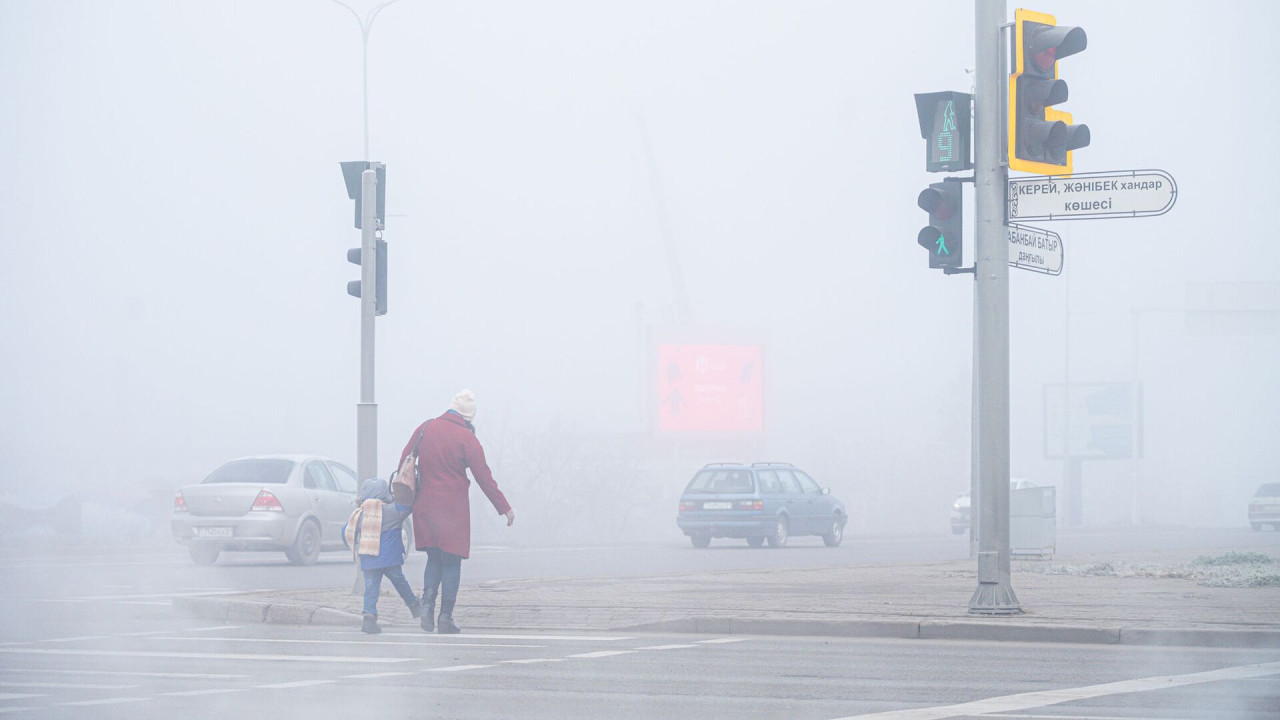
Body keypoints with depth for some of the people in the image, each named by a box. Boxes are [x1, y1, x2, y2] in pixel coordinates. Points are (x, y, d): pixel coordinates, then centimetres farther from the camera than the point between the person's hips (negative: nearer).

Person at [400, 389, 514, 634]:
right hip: (453, 509, -4)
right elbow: (484, 478, -7)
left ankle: (427, 602, -4)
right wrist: (504, 508, 2)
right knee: (451, 563, 4)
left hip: (424, 507, 4)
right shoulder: (466, 438, -9)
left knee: (434, 559, 17)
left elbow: (404, 462, 10)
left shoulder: (425, 429, 3)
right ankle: (446, 618, 1)